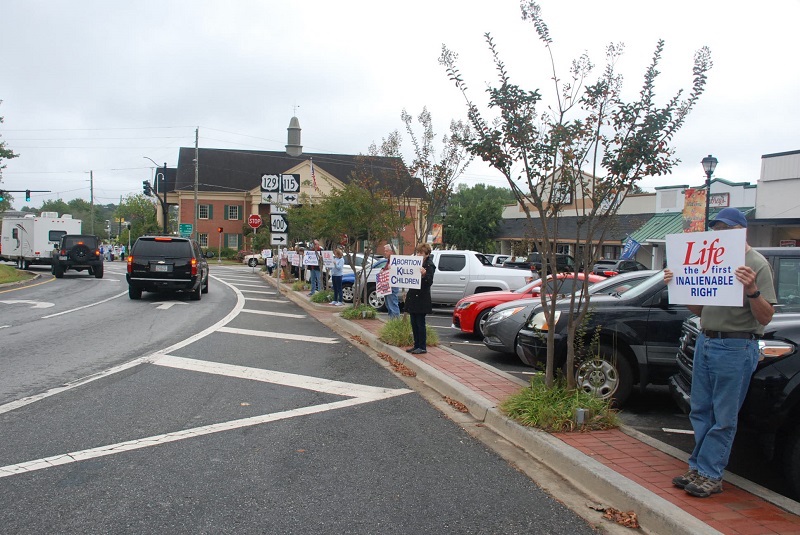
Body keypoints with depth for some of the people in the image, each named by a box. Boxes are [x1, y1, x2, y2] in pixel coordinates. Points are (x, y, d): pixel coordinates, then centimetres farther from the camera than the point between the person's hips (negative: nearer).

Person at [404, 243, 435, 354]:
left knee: (420, 323, -4)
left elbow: (429, 282, -17)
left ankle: (422, 347, 3)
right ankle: (416, 345, 19)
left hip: (422, 298, -8)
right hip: (413, 297, 8)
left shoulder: (429, 265, -10)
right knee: (414, 323, 11)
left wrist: (424, 274, -33)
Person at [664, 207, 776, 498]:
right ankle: (697, 468, 22)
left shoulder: (757, 263, -8)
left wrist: (752, 290, -29)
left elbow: (765, 317, -13)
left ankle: (709, 475, 8)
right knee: (700, 412, 13)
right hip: (705, 342, 8)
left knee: (723, 418, 1)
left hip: (735, 347, -7)